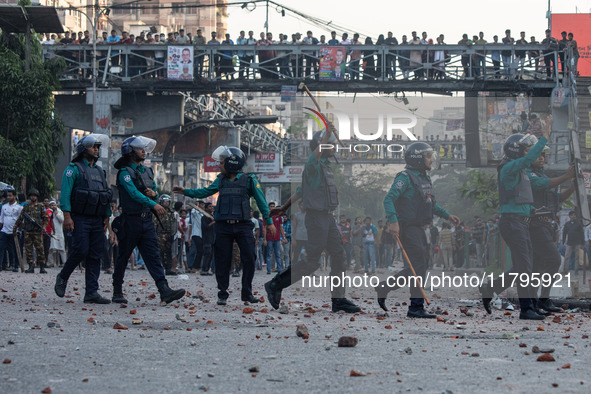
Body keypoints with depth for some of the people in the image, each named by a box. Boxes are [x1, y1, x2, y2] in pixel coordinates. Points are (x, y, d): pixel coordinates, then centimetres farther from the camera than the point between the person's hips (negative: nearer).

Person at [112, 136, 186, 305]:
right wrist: (154, 205, -33)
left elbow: (154, 192, 24)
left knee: (153, 256, -5)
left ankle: (165, 291, -16)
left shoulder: (147, 171, 17)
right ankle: (117, 292, 17)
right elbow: (134, 193, -22)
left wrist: (154, 193, -2)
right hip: (131, 220, -6)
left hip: (147, 220, 6)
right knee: (123, 256, 5)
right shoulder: (125, 172, -8)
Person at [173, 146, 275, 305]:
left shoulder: (249, 180, 0)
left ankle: (247, 292, 8)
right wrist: (186, 191, 11)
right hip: (223, 226, 3)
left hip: (243, 226, -3)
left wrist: (269, 222, 2)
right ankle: (223, 294, 10)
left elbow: (261, 201, 3)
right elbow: (205, 192, 19)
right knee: (223, 261, 2)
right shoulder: (221, 180, 10)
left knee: (249, 258, -5)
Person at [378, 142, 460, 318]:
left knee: (420, 266, 11)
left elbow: (431, 203, 29)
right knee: (419, 265, -12)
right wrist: (393, 221, -32)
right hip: (408, 228, -10)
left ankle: (384, 287, 21)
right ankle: (416, 307, -9)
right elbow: (389, 199, -21)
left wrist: (447, 215, 22)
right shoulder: (405, 178, -12)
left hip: (419, 228, 10)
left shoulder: (425, 178, 17)